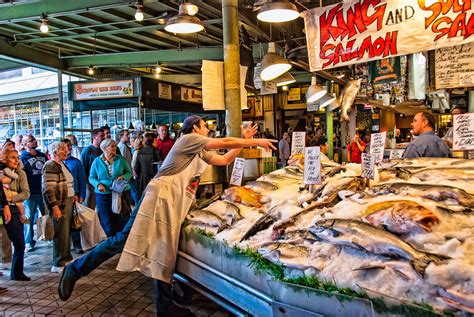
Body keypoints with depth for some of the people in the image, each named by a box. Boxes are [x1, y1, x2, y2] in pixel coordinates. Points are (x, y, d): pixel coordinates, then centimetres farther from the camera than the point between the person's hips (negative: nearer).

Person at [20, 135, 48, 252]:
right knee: (29, 218, 3)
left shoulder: (43, 156, 11)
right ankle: (29, 242, 12)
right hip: (31, 193, -4)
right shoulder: (23, 158, -4)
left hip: (44, 191, 5)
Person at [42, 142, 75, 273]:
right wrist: (55, 207, -23)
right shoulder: (50, 166, -12)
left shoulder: (62, 164, 17)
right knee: (61, 234, -5)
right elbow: (48, 189, -19)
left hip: (68, 202, 9)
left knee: (67, 232, 15)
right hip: (59, 204, -9)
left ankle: (67, 257, 28)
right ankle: (58, 265, 3)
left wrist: (72, 195, 18)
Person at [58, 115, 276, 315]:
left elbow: (226, 159, 27)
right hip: (160, 196, -9)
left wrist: (244, 139, 21)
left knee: (166, 254, 8)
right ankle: (75, 269, 0)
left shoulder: (201, 153, 25)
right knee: (126, 239, -12)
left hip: (175, 205, 9)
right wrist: (256, 141, 2)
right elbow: (225, 142, -5)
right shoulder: (189, 139, -1)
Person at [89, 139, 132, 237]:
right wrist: (98, 184, -15)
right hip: (103, 195, 0)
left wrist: (123, 177, -15)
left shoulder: (120, 159, 2)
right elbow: (91, 178, 5)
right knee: (107, 223, 8)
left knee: (122, 221, 5)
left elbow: (129, 172, 7)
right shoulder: (97, 161, 1)